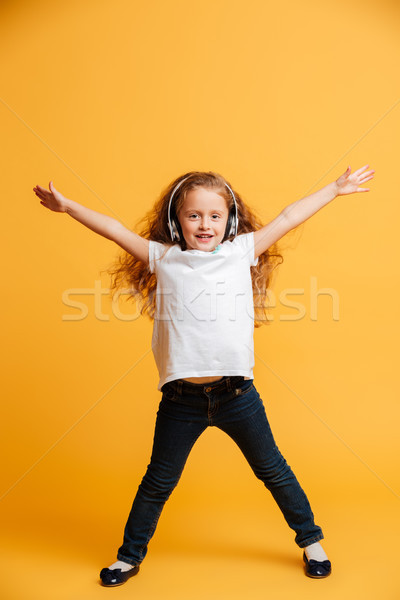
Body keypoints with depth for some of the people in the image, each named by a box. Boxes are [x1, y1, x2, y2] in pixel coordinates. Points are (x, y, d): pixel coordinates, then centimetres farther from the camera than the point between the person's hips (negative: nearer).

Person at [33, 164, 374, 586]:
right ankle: (130, 555, 37)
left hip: (236, 391, 1)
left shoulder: (242, 251, 4)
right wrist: (67, 206, 7)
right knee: (159, 481, 16)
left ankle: (310, 541, 40)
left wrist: (335, 188, 16)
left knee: (272, 470, 17)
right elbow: (114, 229, 7)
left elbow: (289, 217, 9)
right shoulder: (163, 258, 3)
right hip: (182, 397, 0)